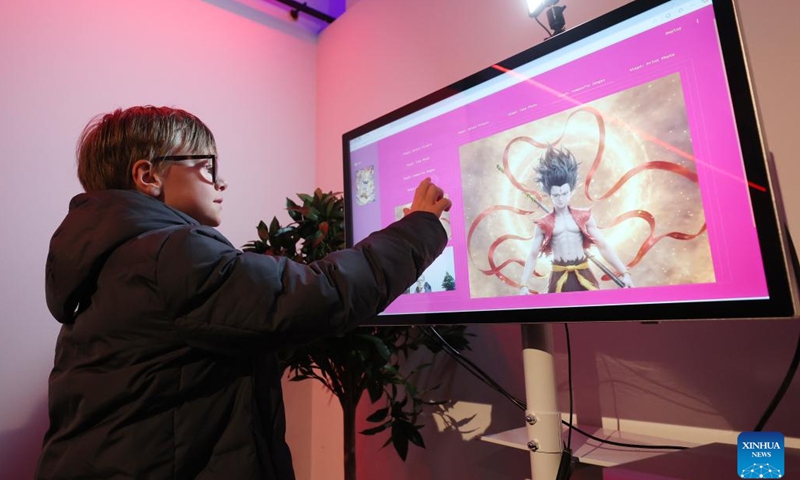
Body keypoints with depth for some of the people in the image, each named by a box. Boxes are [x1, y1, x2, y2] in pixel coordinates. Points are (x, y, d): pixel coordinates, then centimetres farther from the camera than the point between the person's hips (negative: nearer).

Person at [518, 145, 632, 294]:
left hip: (583, 275, 1)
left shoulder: (583, 217, 3)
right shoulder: (544, 224, -1)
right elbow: (532, 255, -1)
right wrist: (523, 285, -10)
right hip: (559, 277, -1)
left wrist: (624, 272, 0)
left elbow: (604, 246, 5)